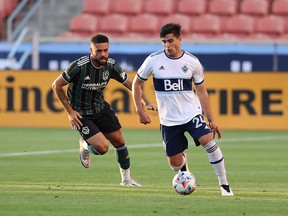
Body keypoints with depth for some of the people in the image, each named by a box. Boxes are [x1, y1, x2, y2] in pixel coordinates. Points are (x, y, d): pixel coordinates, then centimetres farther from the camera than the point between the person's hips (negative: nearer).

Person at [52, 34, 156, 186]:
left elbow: (129, 84, 3)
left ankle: (126, 178, 26)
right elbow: (56, 85, -15)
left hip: (102, 109, 6)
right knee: (102, 148, -18)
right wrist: (70, 111, -14)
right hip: (81, 115, -6)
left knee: (119, 141, 6)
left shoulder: (110, 65, -11)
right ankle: (85, 146, 18)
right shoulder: (79, 66, -26)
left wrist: (146, 102, -9)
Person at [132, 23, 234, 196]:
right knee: (175, 164, 2)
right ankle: (184, 161, 42)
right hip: (168, 120, 1)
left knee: (209, 141, -25)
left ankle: (224, 184, -15)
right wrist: (140, 111, 0)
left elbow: (201, 91, 7)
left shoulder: (192, 62, -3)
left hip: (192, 113, -1)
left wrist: (211, 119, 5)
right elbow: (137, 84, 7)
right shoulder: (154, 60, -6)